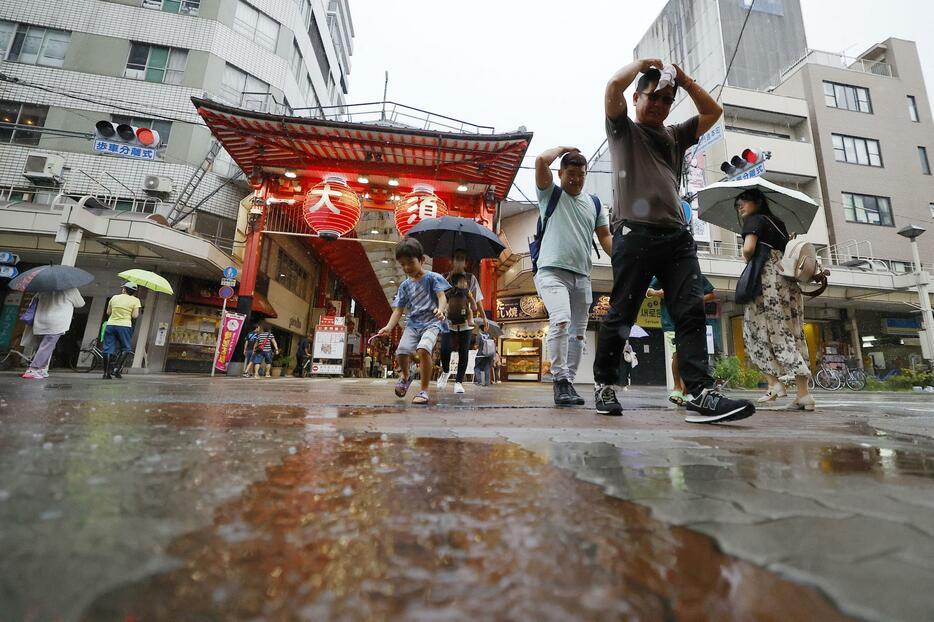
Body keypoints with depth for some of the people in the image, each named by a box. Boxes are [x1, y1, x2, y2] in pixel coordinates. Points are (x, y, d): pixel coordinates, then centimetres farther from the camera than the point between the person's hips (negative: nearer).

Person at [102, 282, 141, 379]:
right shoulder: (135, 300, 0)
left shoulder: (114, 297, 10)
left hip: (110, 325, 3)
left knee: (108, 349, 5)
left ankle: (106, 373, 5)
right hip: (124, 326, -3)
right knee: (125, 348, 8)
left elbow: (108, 312, 15)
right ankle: (117, 369, -3)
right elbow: (135, 316, -7)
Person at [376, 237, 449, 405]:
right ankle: (406, 376, 23)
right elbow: (398, 310, 8)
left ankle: (424, 390, -14)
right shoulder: (405, 286, 10)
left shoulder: (432, 277, -1)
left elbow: (442, 297, -13)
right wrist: (389, 327, -8)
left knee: (423, 349, -30)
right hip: (412, 323, 4)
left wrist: (440, 309, -36)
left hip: (431, 323, -4)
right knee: (401, 351, -14)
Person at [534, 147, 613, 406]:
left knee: (578, 333, 5)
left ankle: (568, 382, 14)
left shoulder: (594, 203, 19)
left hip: (582, 276, 5)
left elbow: (605, 236, 16)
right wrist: (563, 148, 13)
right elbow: (541, 161, -6)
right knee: (561, 321, -25)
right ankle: (560, 379, -16)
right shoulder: (550, 194, 9)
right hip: (553, 271, -5)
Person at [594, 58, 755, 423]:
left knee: (691, 312, -9)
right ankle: (604, 384, 9)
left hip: (677, 234, 6)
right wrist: (643, 63, 19)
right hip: (634, 233, -5)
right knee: (621, 314, -4)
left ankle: (700, 394, -13)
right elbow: (614, 87, 2)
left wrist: (684, 80, 27)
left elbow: (713, 112, 30)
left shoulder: (675, 136, 31)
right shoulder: (624, 129, 16)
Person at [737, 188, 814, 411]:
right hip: (789, 279, 8)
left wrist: (748, 259, 4)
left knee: (756, 331, -3)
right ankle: (803, 393, 0)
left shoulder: (754, 219, 1)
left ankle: (775, 382, -10)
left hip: (768, 278, -8)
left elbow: (748, 249, -14)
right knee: (791, 334, 3)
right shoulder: (777, 222, 25)